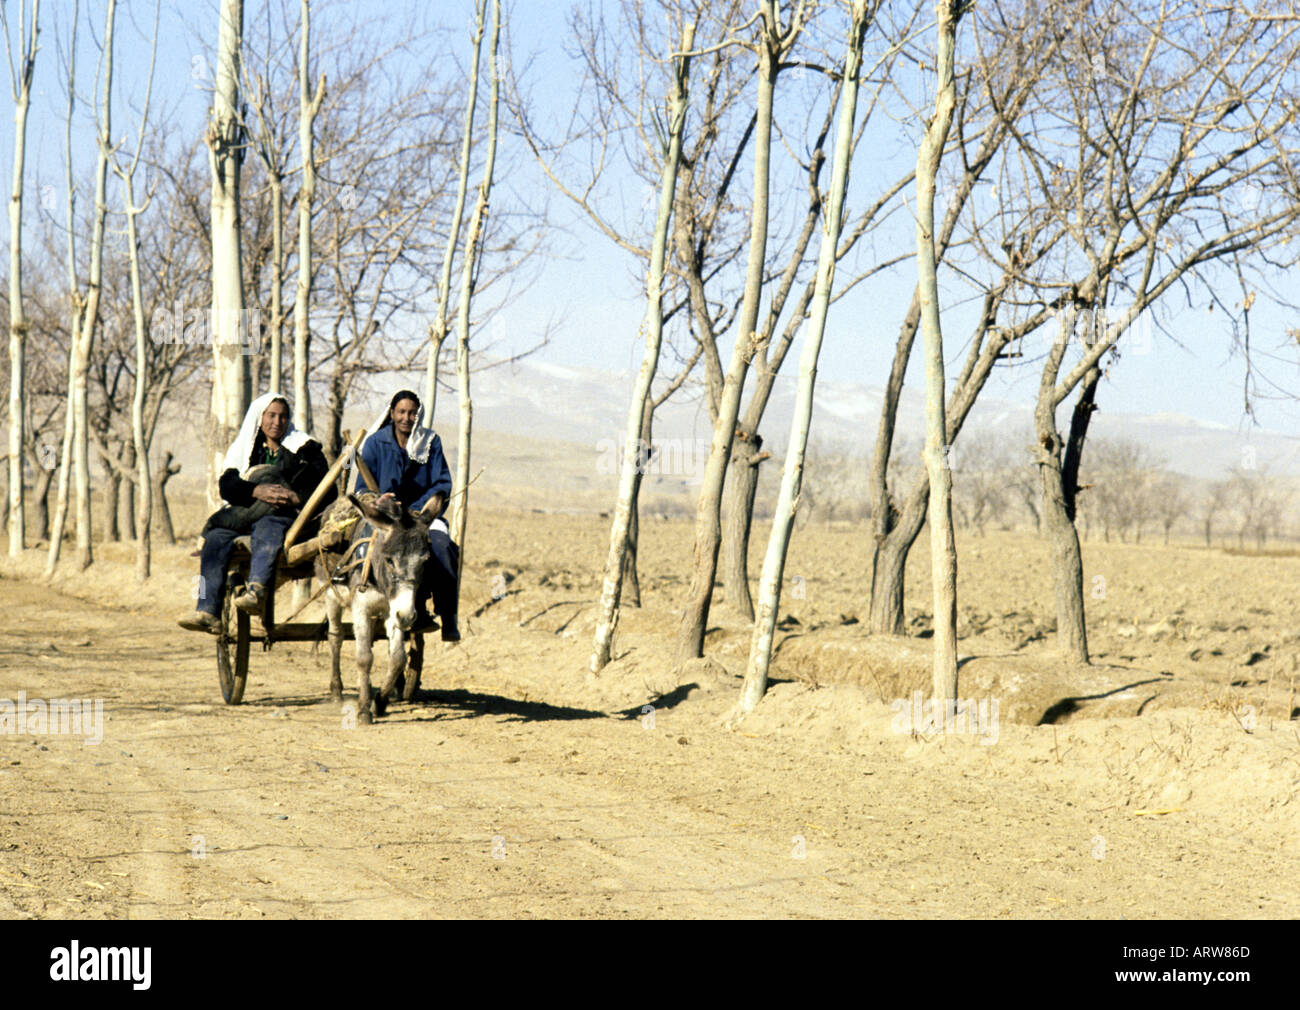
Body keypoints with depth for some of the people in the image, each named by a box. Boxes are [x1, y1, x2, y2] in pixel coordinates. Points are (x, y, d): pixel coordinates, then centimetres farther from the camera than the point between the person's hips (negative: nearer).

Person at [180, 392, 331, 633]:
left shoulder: (306, 449, 14)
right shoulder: (244, 449, 21)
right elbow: (227, 486, 3)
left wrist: (296, 498, -18)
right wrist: (257, 491, -17)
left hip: (286, 516, -4)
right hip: (246, 516, 4)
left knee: (266, 526, -37)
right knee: (216, 537, -25)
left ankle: (256, 592, -61)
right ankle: (208, 611, -35)